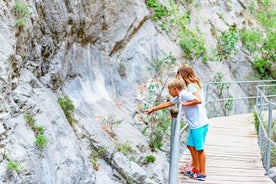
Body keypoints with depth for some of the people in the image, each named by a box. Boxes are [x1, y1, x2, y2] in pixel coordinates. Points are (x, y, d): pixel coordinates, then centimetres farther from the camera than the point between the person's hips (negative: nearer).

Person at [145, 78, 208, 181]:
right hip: (194, 126, 10)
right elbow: (167, 104, 26)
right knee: (191, 146, 18)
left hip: (199, 126, -10)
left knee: (199, 149, -2)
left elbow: (199, 101, -25)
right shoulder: (178, 97, 15)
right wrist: (152, 110, 31)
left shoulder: (184, 94, -14)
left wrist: (185, 104, -16)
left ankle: (202, 174, 6)